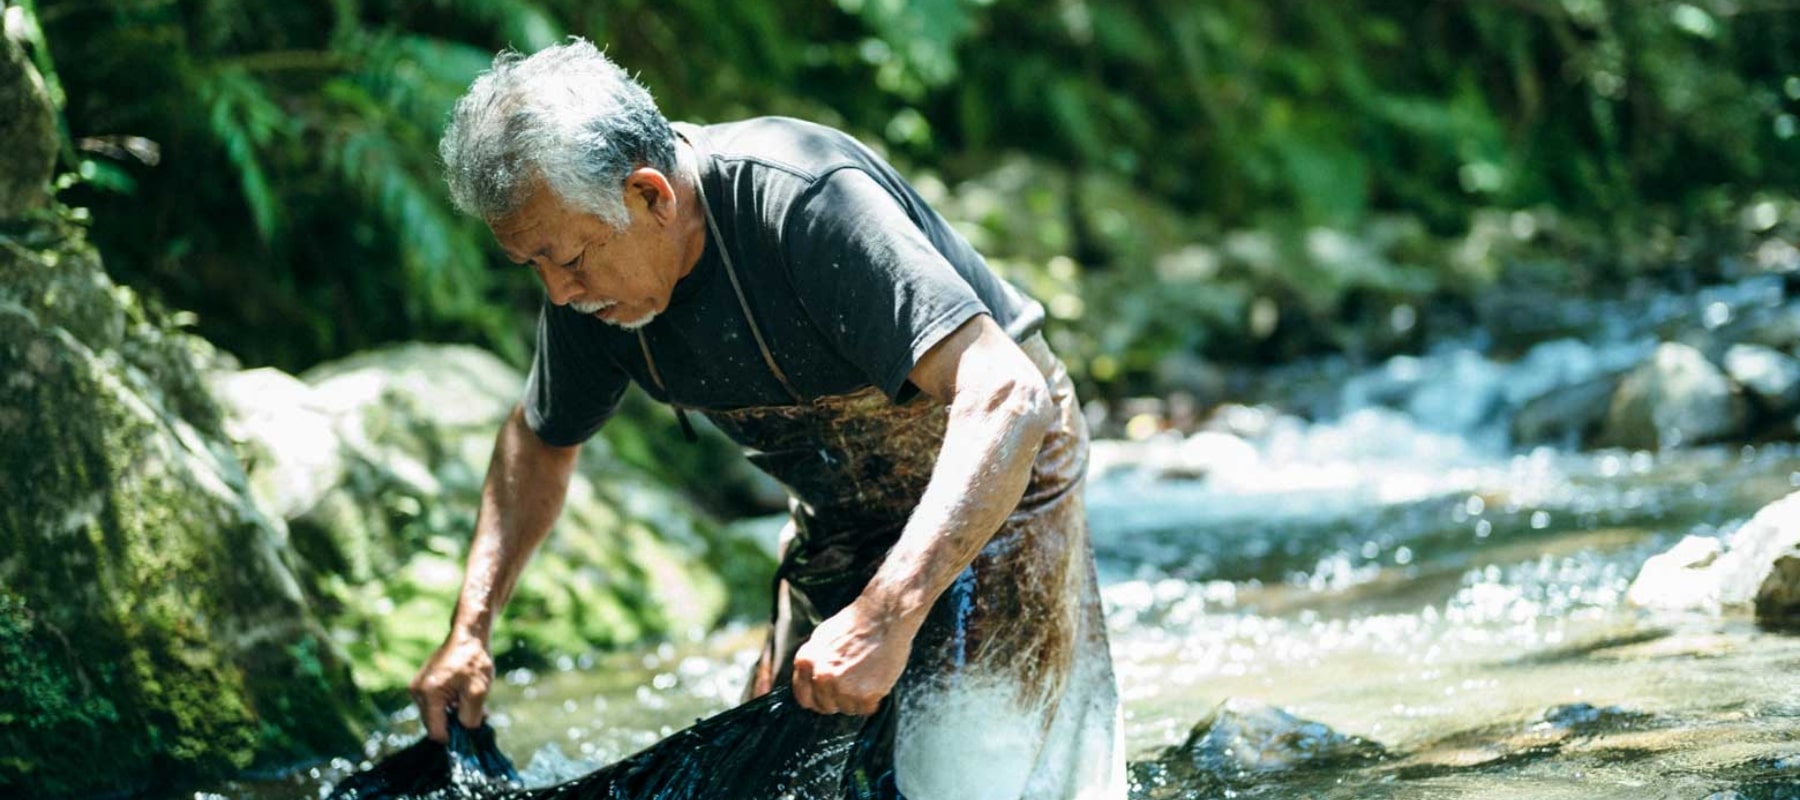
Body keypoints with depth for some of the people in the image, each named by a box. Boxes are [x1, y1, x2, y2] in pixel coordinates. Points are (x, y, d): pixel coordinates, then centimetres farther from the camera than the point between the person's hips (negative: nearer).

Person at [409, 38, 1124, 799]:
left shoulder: (806, 202, -34)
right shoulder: (587, 279, -11)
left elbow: (1007, 401, -42)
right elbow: (538, 440, 10)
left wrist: (885, 615, -51)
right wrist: (468, 630, -1)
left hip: (988, 486, -7)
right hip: (841, 527, 7)